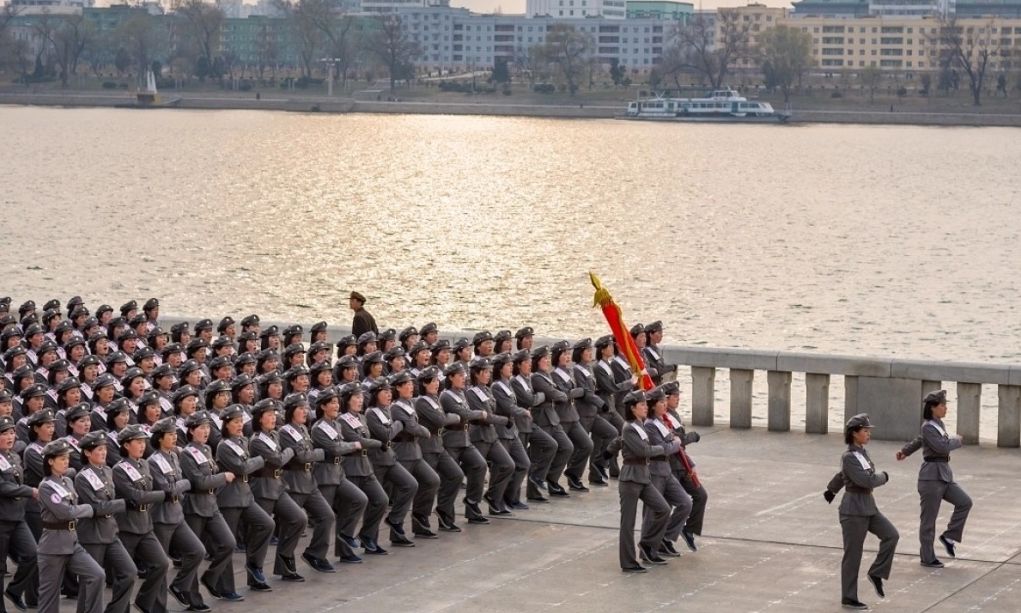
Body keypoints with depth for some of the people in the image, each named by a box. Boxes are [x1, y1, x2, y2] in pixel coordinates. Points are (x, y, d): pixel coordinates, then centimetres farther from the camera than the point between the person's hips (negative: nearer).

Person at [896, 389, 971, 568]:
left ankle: (949, 536, 11)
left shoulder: (939, 424, 13)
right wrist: (957, 440, -6)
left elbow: (919, 440, 29)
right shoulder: (928, 427, -14)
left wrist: (905, 451, 43)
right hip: (931, 475, -9)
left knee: (965, 502, -1)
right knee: (929, 518, 0)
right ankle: (927, 558, 8)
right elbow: (942, 447, -25)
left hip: (944, 475, 9)